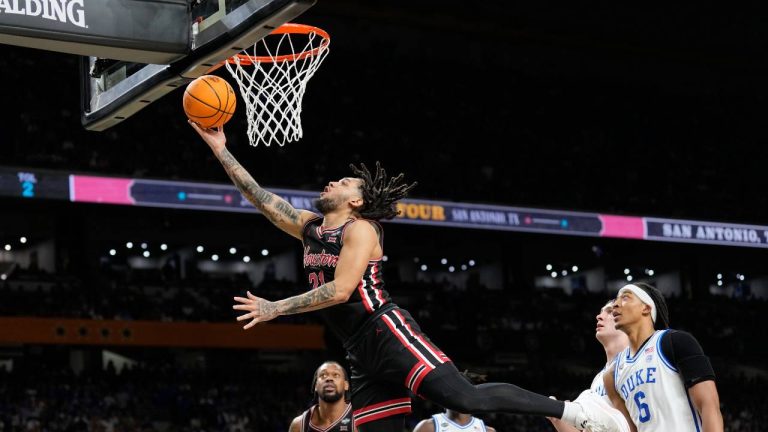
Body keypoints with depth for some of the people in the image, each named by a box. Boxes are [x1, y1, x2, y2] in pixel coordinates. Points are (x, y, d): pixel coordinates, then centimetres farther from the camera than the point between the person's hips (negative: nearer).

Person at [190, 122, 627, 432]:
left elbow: (340, 290, -17)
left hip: (388, 332, -8)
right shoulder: (310, 228, 18)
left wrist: (275, 308, -11)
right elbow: (260, 197, 19)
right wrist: (220, 148, 15)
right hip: (363, 353, 8)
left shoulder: (360, 229, -5)